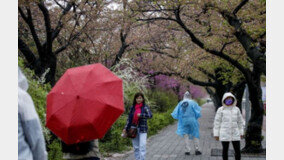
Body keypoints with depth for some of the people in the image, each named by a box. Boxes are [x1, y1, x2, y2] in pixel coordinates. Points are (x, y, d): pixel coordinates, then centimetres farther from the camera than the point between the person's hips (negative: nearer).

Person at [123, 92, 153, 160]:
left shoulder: (145, 107, 0)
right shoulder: (132, 107, 10)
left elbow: (150, 115, -15)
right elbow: (129, 118, 12)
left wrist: (141, 115, -25)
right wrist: (126, 128, 7)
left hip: (142, 129, -3)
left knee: (142, 146, -12)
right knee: (136, 147, 7)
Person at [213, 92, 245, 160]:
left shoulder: (236, 109, 6)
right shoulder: (220, 110, -2)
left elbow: (240, 121, 13)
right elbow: (217, 122, 0)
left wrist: (241, 133, 10)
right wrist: (216, 134, -2)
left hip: (235, 134, 2)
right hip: (224, 134, -2)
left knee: (237, 150, 0)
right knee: (225, 150, 4)